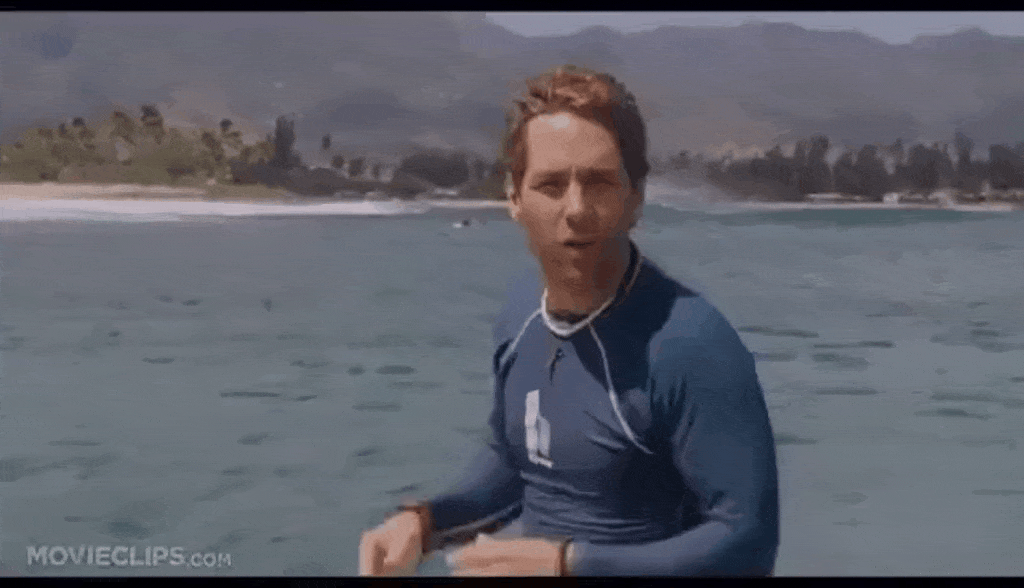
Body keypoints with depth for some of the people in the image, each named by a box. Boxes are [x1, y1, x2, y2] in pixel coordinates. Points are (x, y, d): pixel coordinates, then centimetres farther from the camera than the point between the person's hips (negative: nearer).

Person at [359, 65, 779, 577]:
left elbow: (748, 542, -23)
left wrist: (566, 563, -26)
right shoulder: (522, 308, -1)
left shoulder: (692, 341, -24)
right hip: (529, 556, 6)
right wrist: (424, 520, -2)